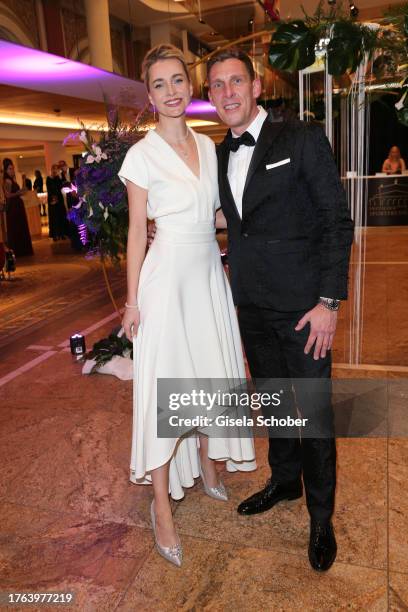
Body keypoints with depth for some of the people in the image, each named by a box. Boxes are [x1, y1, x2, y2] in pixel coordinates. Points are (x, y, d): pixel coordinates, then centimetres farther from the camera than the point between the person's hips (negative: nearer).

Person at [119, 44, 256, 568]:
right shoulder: (142, 154, -7)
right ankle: (161, 504, 13)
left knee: (211, 374, 14)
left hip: (209, 273, 6)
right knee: (165, 386, -2)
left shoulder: (207, 145, 10)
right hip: (167, 276, -6)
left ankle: (206, 466, 36)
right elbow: (137, 231, -6)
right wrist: (132, 301, -7)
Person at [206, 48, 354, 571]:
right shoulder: (218, 155, 9)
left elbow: (337, 222, -10)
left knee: (314, 410, 6)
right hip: (251, 304, 5)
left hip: (301, 303, -5)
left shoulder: (303, 140, -7)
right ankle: (284, 480, 42)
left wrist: (329, 301, -15)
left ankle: (321, 515, 27)